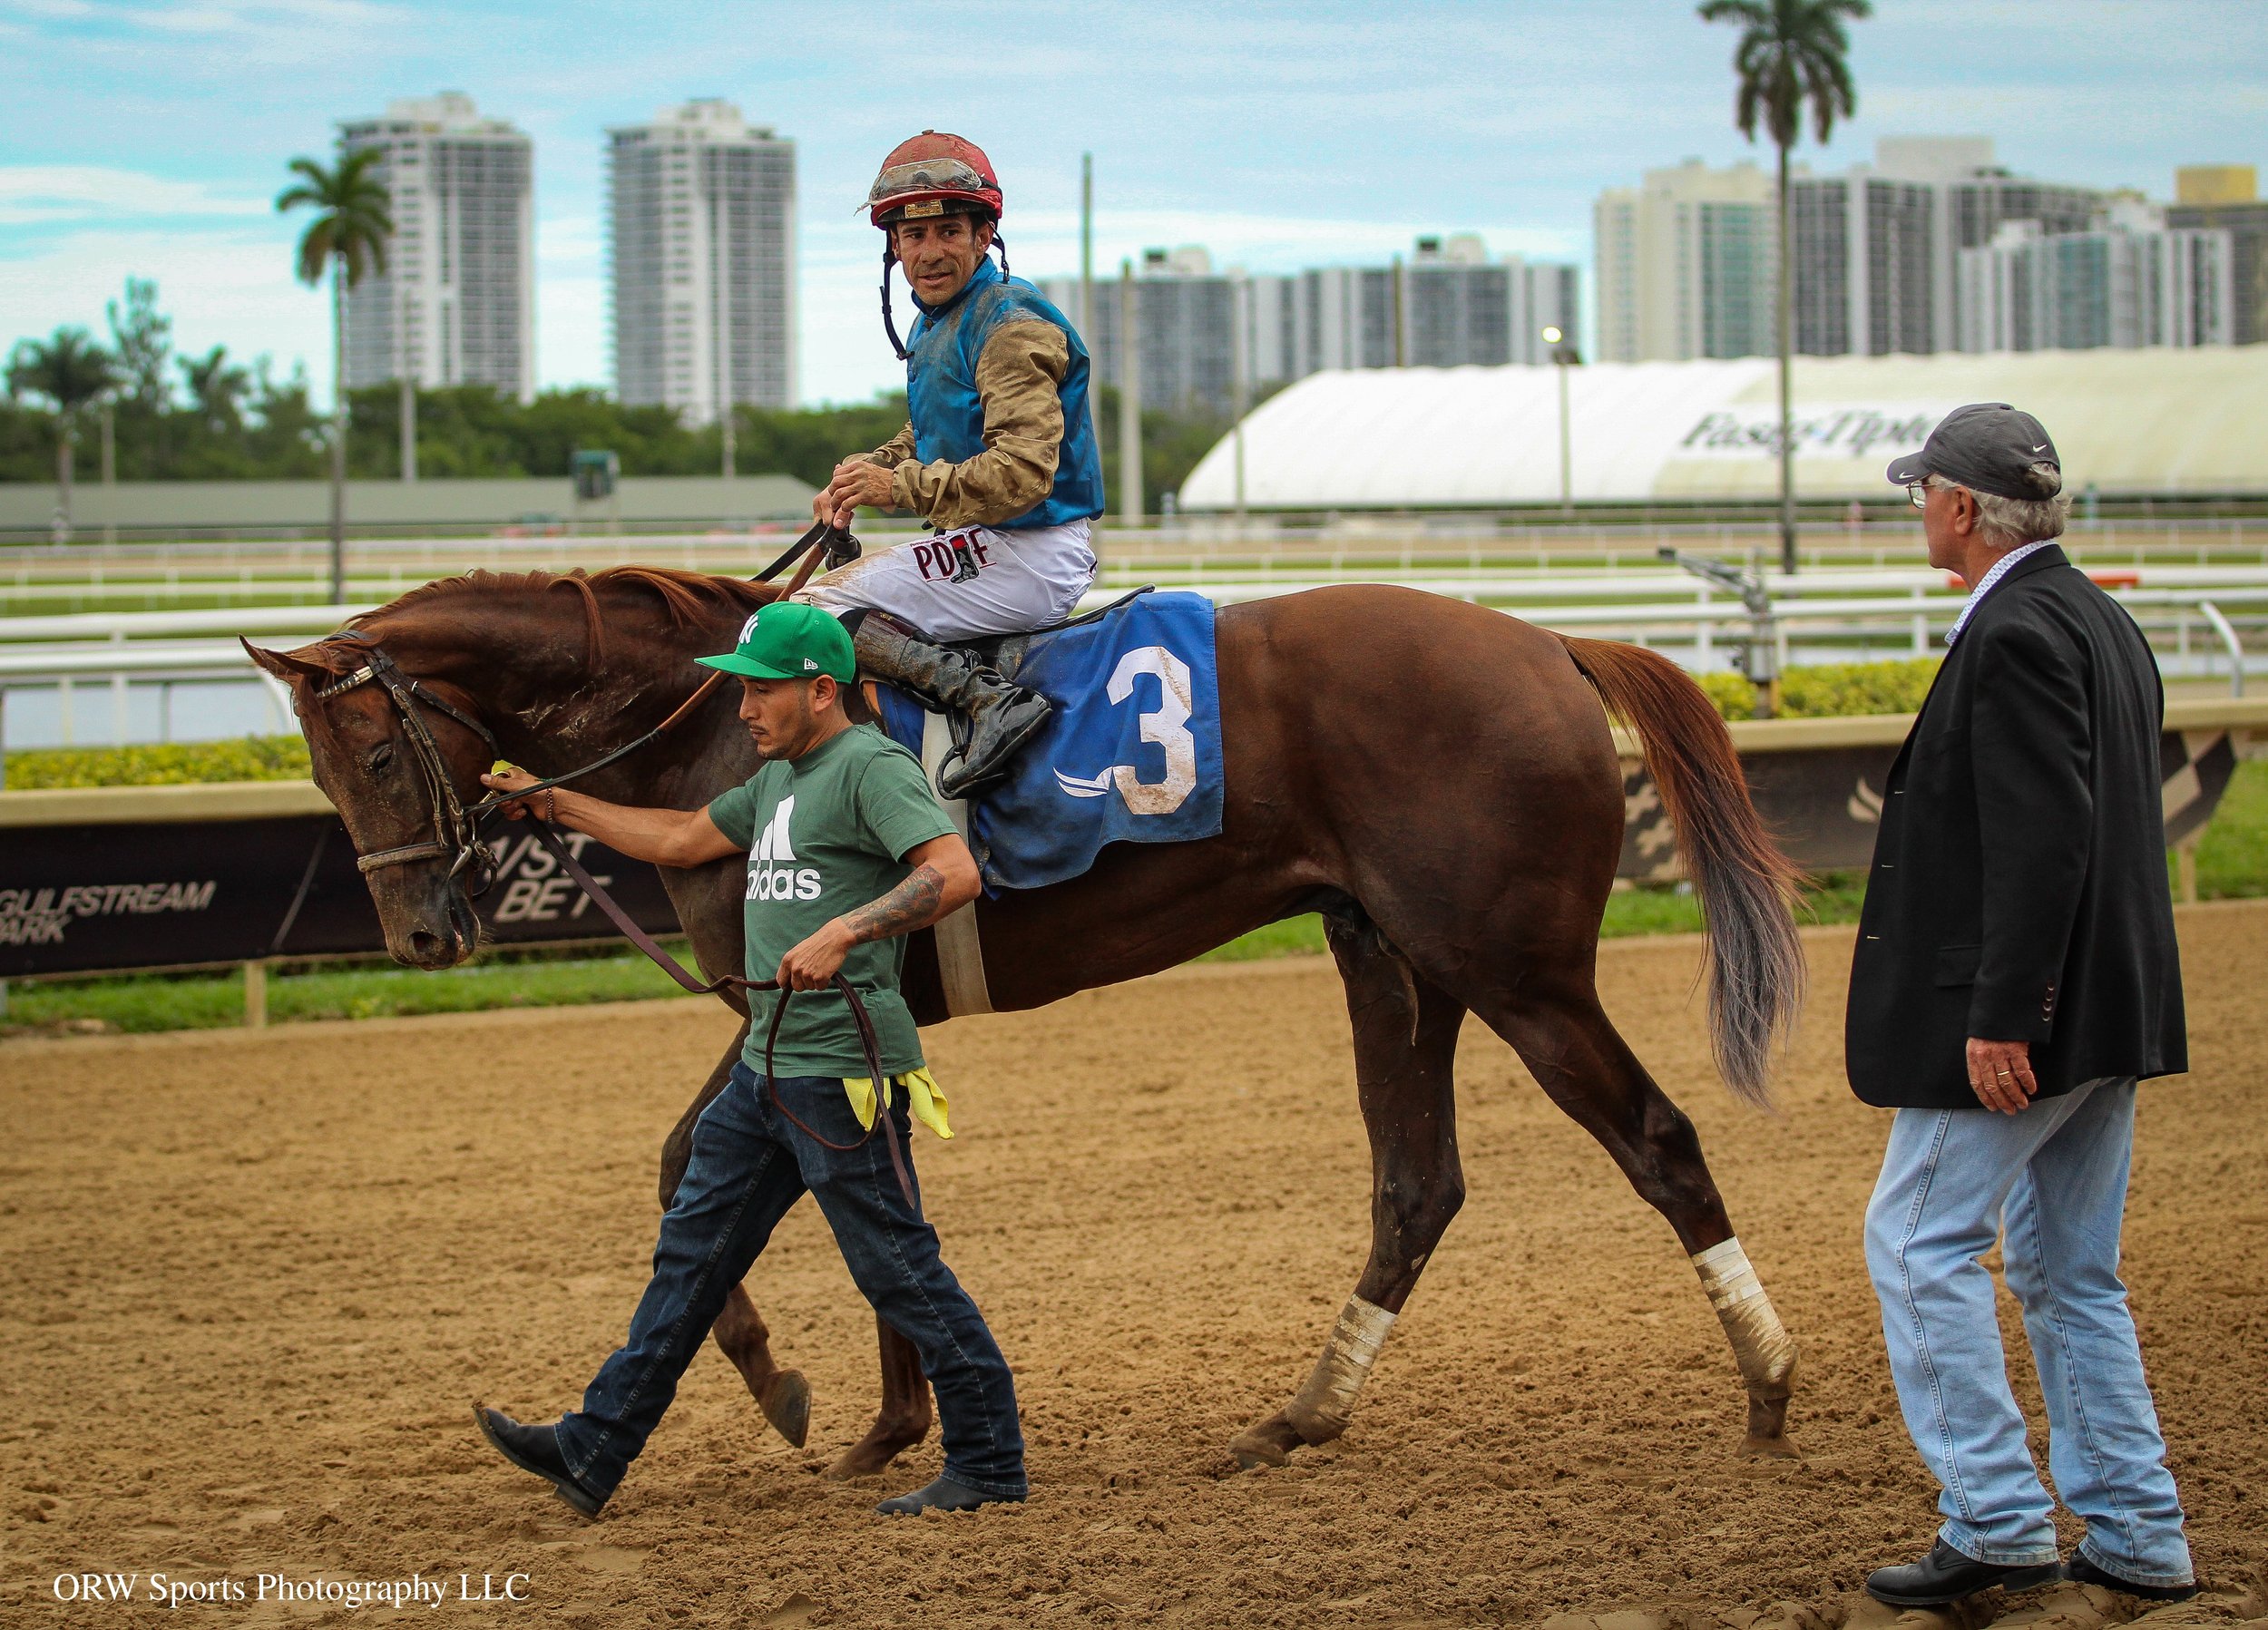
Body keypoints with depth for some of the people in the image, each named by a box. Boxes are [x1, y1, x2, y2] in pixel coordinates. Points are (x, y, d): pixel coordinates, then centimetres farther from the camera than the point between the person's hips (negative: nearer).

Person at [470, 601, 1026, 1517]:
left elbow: (954, 872, -26)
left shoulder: (871, 766, -12)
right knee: (691, 1252, 13)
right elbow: (681, 842, 31)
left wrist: (843, 932, -35)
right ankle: (592, 1455, 19)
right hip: (766, 1066, 10)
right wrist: (553, 804, 31)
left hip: (841, 1071, -10)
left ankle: (989, 1465, 6)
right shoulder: (778, 779, 18)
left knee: (898, 1269, -4)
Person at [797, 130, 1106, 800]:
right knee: (848, 581, 24)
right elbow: (926, 440, 26)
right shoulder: (937, 321, 16)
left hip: (1029, 557, -11)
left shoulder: (1011, 326, -16)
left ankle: (991, 700, -25)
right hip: (989, 545, 11)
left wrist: (901, 486, -25)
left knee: (817, 611, -13)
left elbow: (1023, 472, -25)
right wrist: (861, 474, 5)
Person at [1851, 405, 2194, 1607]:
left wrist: (1998, 1017, -24)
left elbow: (2045, 841, -24)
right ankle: (2137, 1538, 15)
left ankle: (1997, 1521, -4)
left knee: (1920, 1244, -2)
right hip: (2112, 1010, 10)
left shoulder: (2017, 633, -17)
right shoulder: (2102, 620, 15)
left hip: (2021, 1015, -10)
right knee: (2071, 1272, 14)